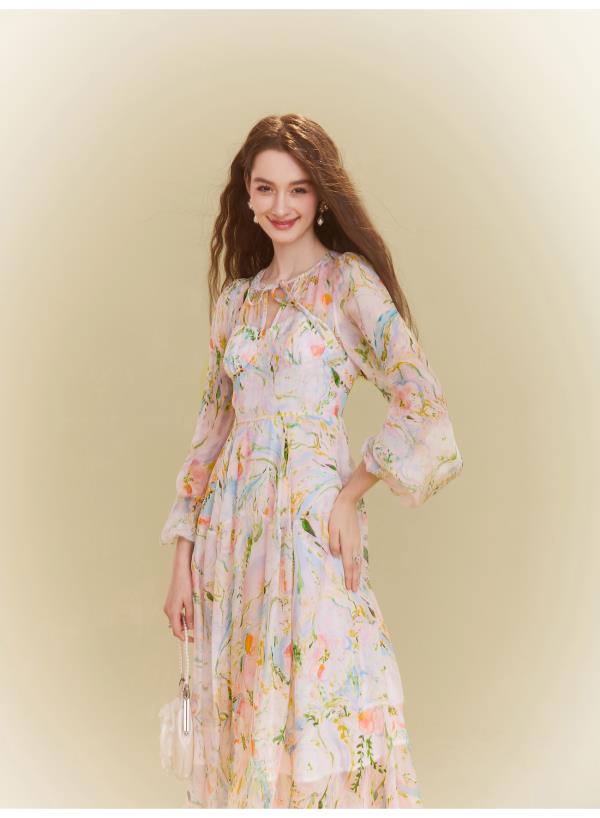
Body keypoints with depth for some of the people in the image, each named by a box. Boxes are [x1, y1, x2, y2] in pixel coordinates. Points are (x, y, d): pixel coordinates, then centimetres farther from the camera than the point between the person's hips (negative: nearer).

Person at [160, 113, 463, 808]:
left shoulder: (350, 281, -2)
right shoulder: (236, 299, 13)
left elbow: (423, 404, -10)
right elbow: (210, 426, 12)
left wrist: (352, 494, -10)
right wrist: (182, 555, 7)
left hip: (311, 516, -5)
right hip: (230, 524, 5)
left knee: (315, 713, -2)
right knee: (237, 713, 10)